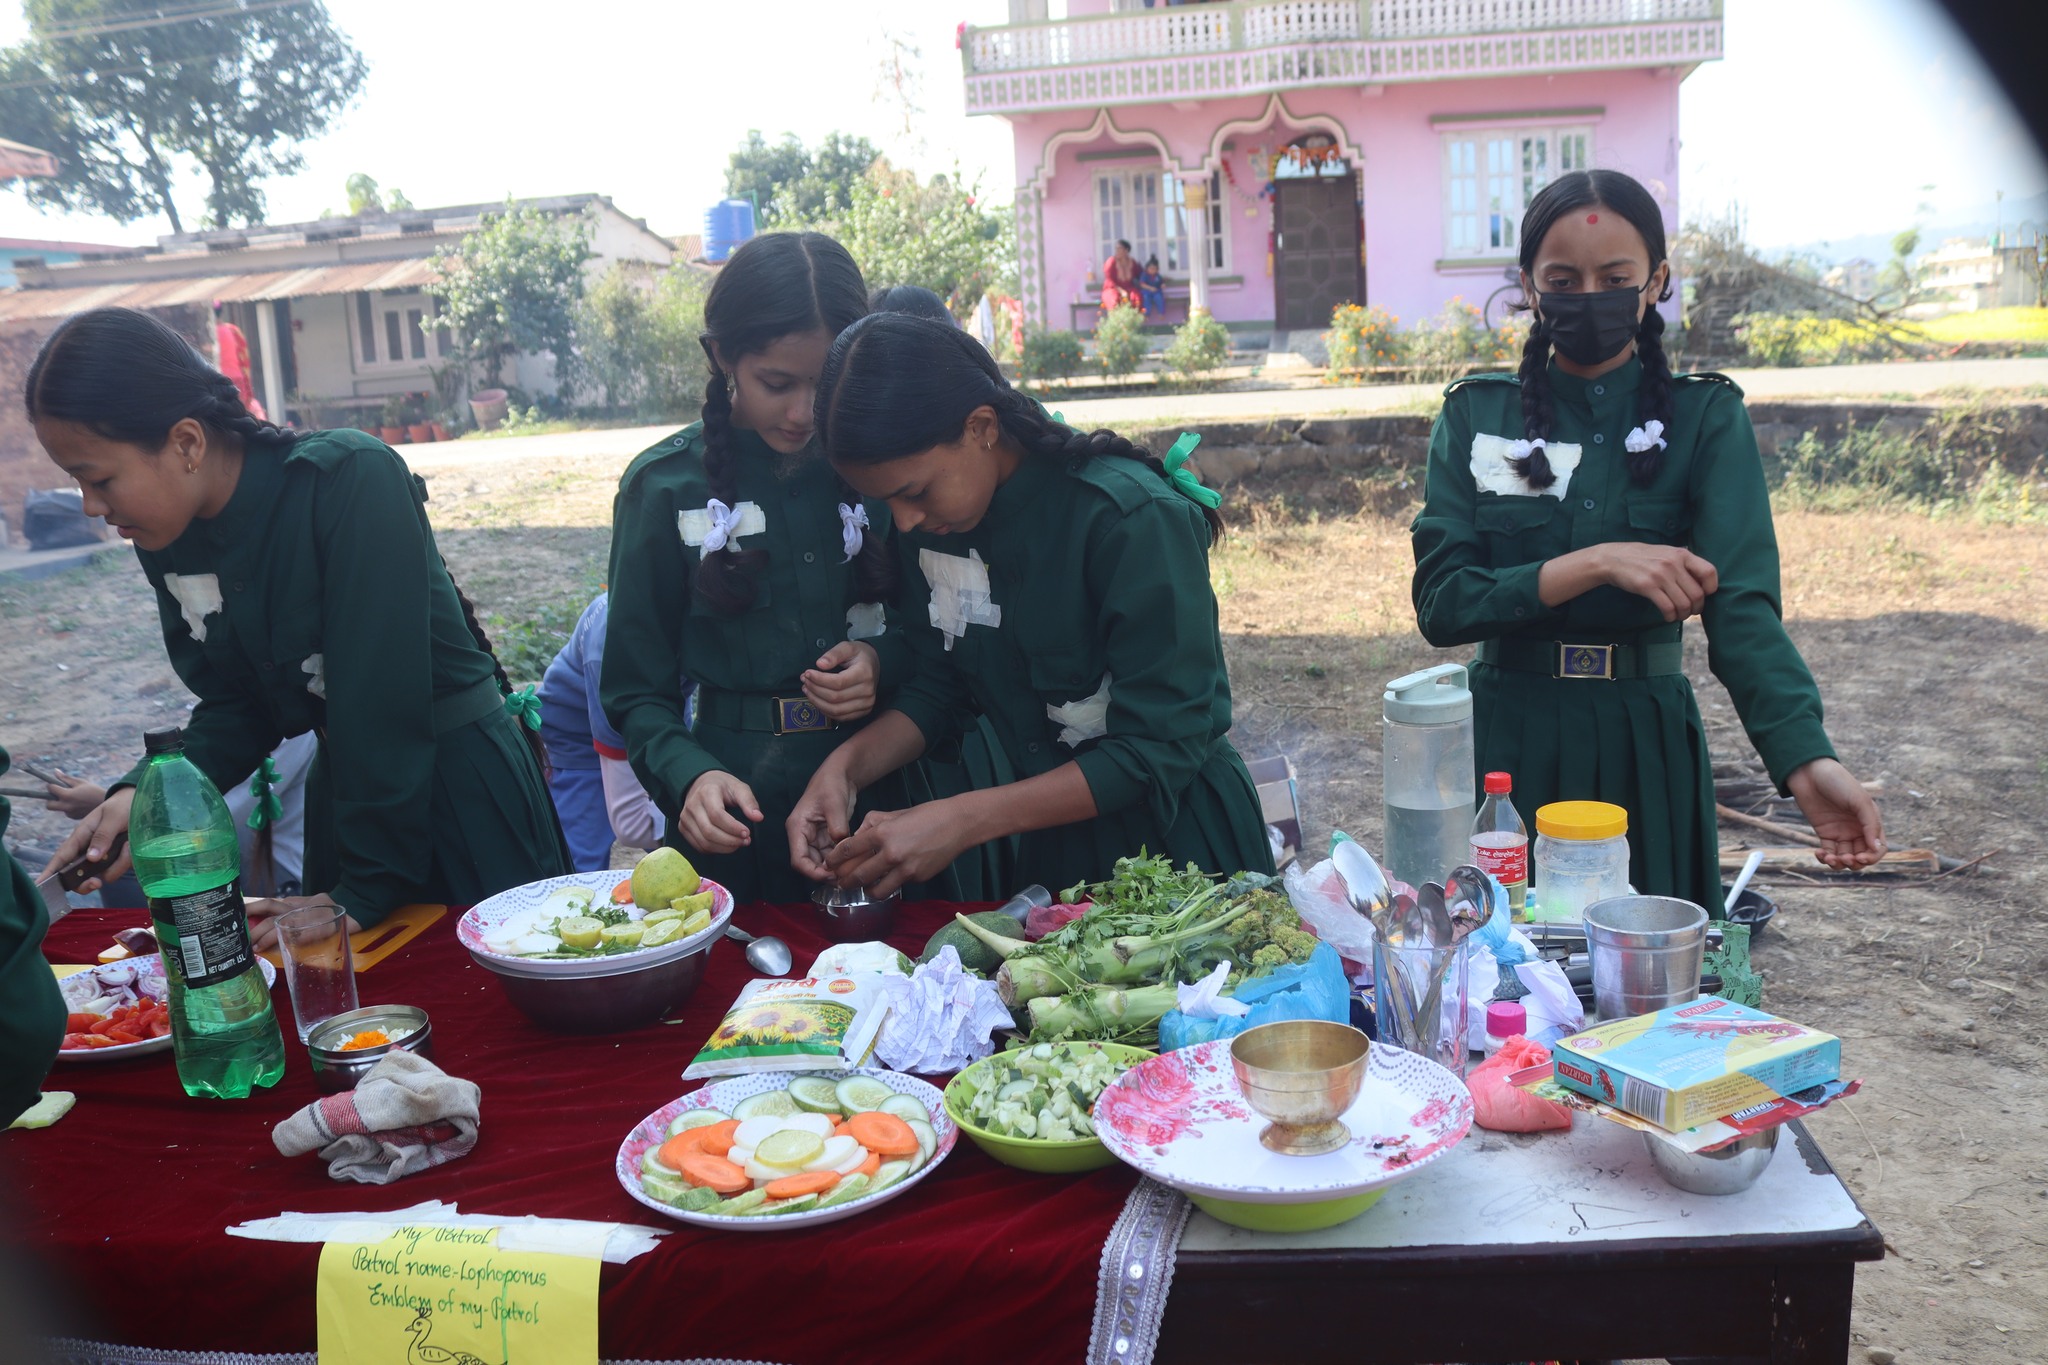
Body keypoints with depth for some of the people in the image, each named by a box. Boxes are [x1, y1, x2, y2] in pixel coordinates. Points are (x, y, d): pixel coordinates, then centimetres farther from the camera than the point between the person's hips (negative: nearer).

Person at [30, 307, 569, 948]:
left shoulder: (351, 479, -23)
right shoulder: (166, 541, 0)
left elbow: (381, 691, -24)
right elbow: (235, 705, 7)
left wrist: (367, 885, -21)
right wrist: (148, 792, -13)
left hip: (463, 780, -6)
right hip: (346, 788, 6)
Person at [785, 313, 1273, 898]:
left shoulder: (1132, 519, -28)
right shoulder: (928, 518, -8)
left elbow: (1161, 750, -27)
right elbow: (938, 682, 3)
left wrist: (962, 821, -31)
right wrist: (847, 765, -16)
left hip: (1176, 840, -6)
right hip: (1048, 845, 6)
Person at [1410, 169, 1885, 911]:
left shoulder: (1705, 418, -3)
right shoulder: (1476, 414, -1)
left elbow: (1743, 607, -16)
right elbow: (1441, 603, -10)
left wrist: (1807, 760, -31)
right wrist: (1596, 564, -22)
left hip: (1645, 744, 0)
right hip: (1508, 741, 0)